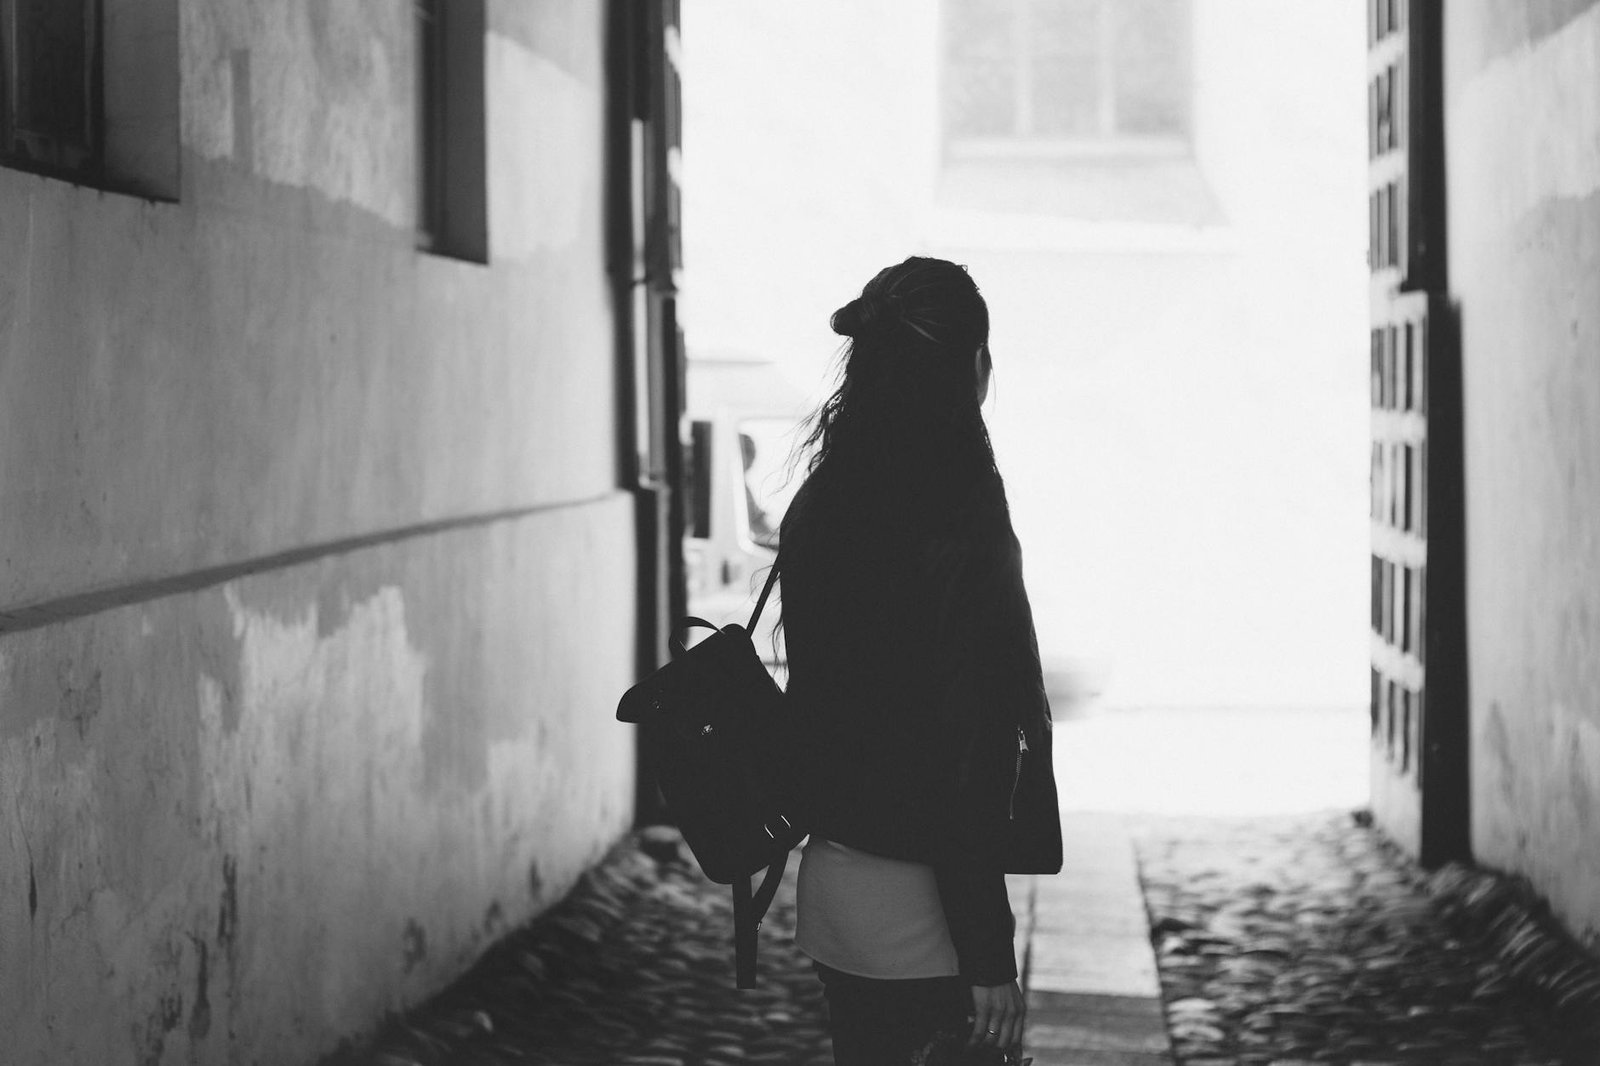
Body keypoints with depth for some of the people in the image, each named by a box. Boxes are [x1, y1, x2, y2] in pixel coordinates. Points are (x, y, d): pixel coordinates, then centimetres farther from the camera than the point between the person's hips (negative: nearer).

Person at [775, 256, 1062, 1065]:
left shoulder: (820, 505, 6)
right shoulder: (959, 515, -17)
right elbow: (966, 754, -18)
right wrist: (989, 957, -15)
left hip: (829, 878, 8)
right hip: (919, 908, -8)